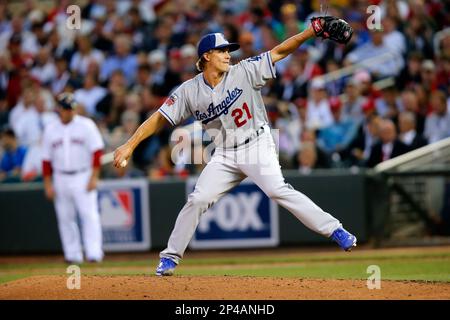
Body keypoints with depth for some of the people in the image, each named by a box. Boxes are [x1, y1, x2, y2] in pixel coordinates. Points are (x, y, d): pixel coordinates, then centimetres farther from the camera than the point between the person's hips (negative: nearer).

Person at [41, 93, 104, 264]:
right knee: (65, 218, 3)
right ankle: (73, 255, 10)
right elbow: (46, 159, 9)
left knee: (89, 214, -12)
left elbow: (97, 152, -4)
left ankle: (94, 253, -16)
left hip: (83, 178, -3)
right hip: (61, 178, 3)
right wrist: (48, 184, 4)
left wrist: (93, 177, -12)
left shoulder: (86, 125, -2)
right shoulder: (50, 129, 6)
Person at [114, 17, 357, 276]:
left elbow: (278, 52, -13)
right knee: (198, 200, -4)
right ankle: (170, 257, 9)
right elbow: (160, 118, -2)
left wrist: (314, 30, -22)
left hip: (257, 145, -3)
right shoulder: (189, 91, -4)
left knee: (278, 190, -22)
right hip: (225, 155, 3)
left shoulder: (244, 72, -9)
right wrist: (130, 145, -10)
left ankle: (335, 230, -21)